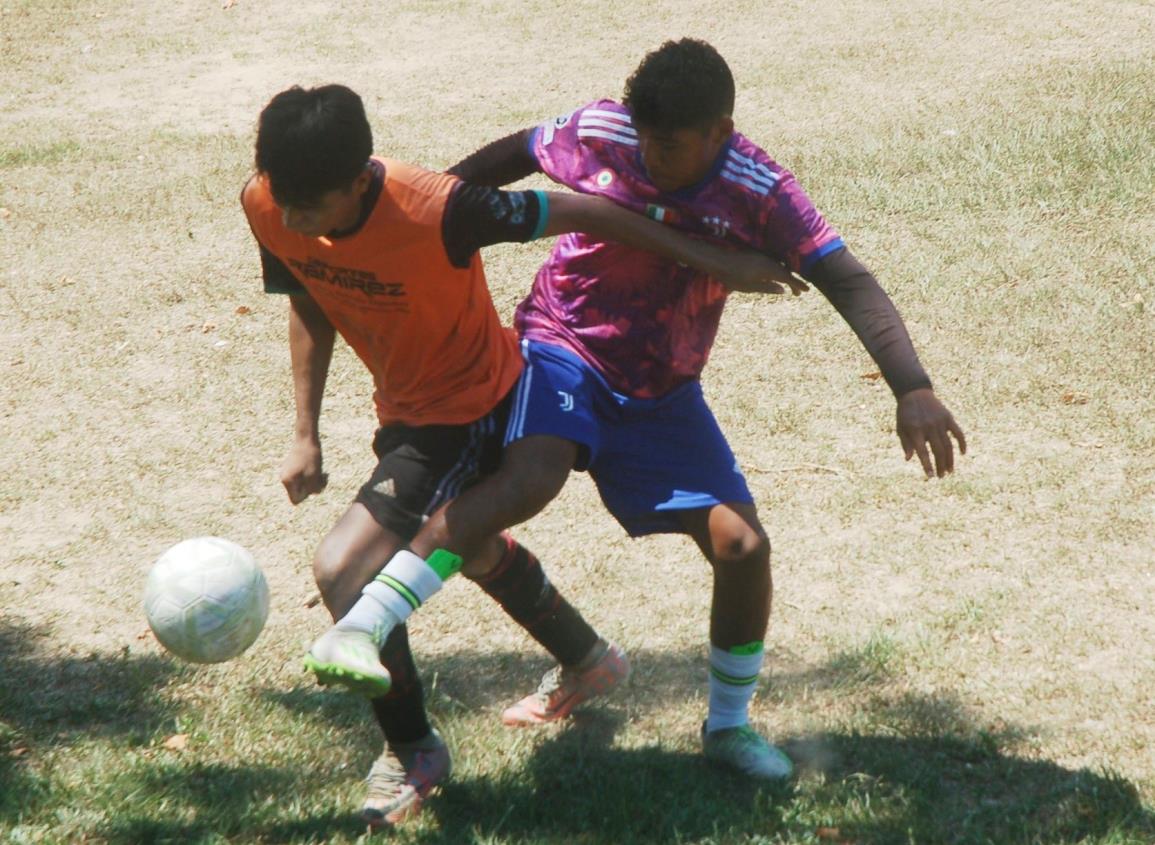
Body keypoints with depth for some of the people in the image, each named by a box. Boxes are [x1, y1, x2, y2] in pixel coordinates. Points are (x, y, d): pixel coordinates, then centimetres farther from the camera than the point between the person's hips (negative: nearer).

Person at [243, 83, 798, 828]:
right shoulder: (266, 208, -18)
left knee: (344, 569, -19)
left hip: (475, 410, -8)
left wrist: (711, 259, -20)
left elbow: (579, 212, -25)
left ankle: (412, 752, 5)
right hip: (406, 410, 8)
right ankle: (589, 661, 59)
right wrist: (307, 435, -2)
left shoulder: (434, 212, -36)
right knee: (466, 544, 31)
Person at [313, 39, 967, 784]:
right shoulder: (600, 134, -17)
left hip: (663, 391, 2)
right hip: (565, 350, -2)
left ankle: (729, 724, 16)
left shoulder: (760, 193, -19)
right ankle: (365, 622, -34)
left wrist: (913, 388, -35)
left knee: (742, 544, -7)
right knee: (529, 479, -33)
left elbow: (849, 282, -24)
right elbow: (516, 155, 3)